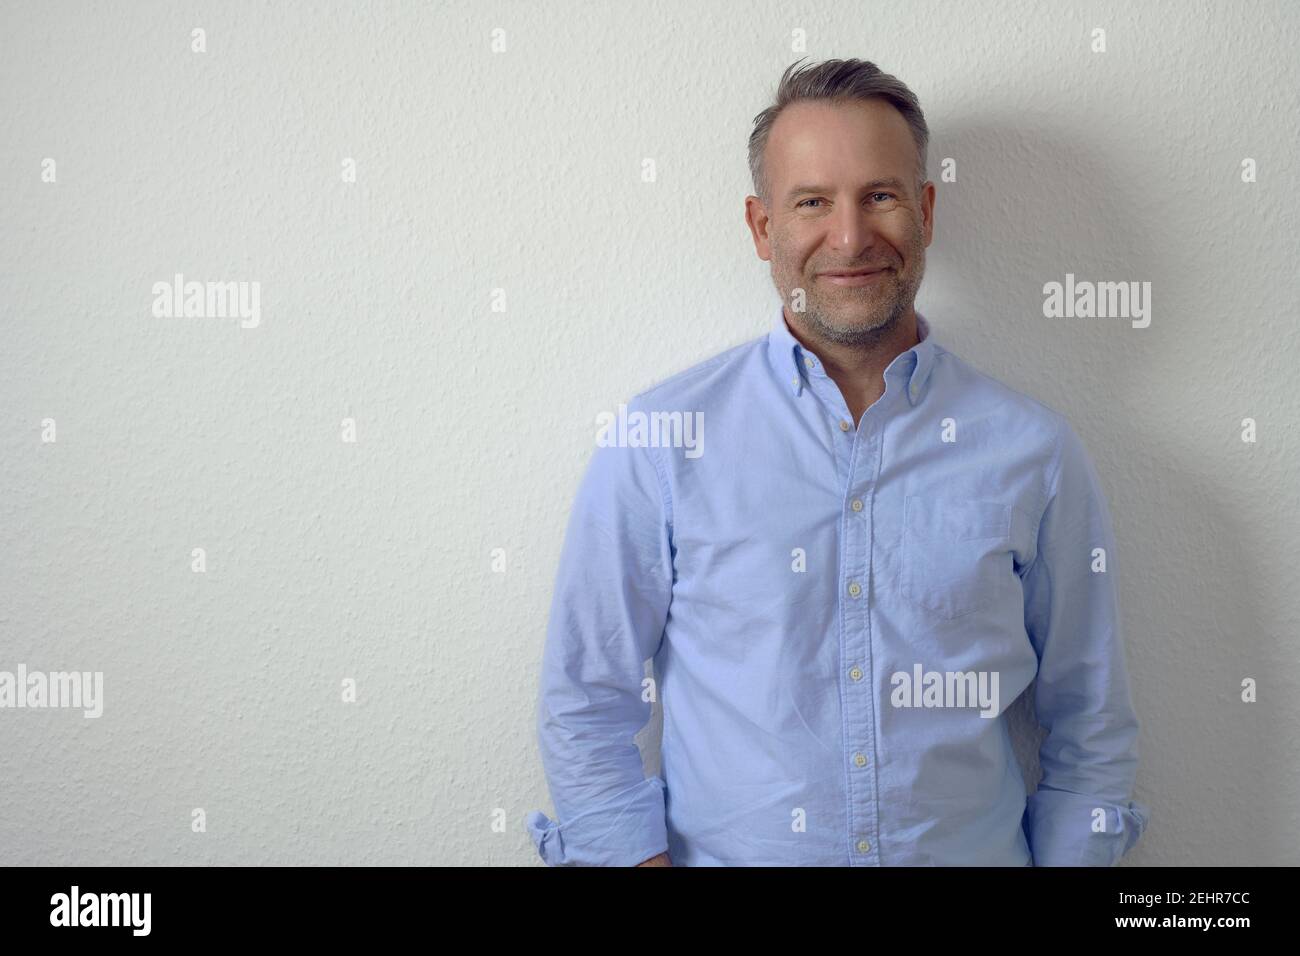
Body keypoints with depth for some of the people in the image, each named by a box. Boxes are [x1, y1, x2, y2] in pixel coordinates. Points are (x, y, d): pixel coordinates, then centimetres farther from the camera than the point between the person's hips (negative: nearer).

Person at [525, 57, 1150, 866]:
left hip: (975, 852, 2)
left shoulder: (1035, 451, -5)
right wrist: (639, 855, -13)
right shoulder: (655, 441, -9)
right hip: (730, 854, -1)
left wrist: (1063, 859, -4)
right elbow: (586, 710, -5)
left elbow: (1092, 731, 3)